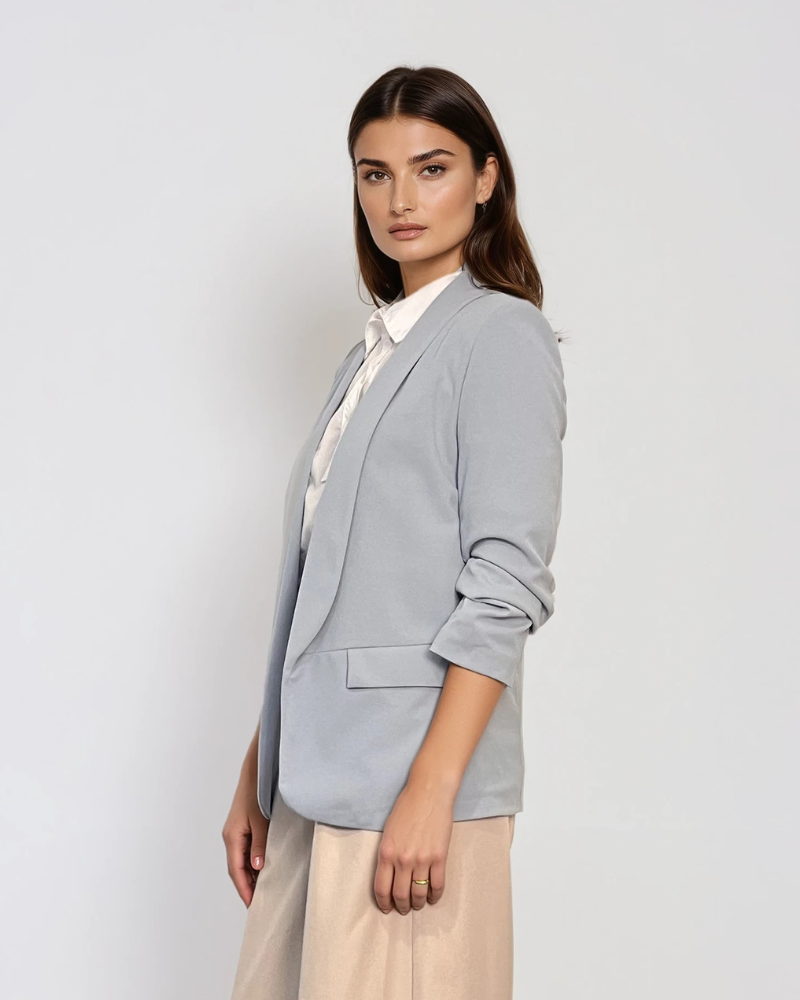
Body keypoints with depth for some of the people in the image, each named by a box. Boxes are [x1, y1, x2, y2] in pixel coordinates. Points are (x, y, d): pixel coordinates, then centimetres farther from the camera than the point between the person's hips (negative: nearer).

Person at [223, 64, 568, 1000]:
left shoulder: (502, 337, -5)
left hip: (413, 782, -7)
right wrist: (257, 775, 16)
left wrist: (429, 793, -19)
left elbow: (505, 587, -13)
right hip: (315, 784, 7)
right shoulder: (369, 356, 18)